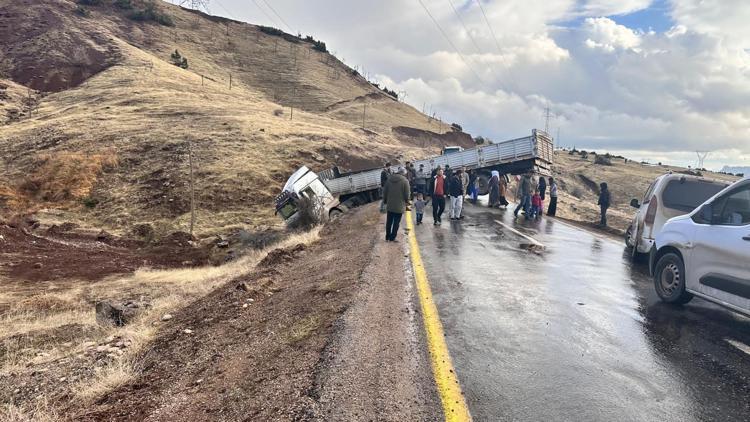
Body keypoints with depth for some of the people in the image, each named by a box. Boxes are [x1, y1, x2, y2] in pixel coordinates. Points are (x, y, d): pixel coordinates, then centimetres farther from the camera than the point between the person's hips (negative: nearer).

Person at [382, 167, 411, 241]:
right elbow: (407, 194, -11)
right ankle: (392, 238, 11)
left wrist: (385, 200, 18)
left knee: (389, 222, 16)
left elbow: (384, 191, 6)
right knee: (396, 223, 7)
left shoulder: (389, 179, 1)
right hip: (399, 206, -4)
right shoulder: (405, 181, -13)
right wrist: (407, 201, 8)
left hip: (389, 205, 4)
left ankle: (387, 237, 24)